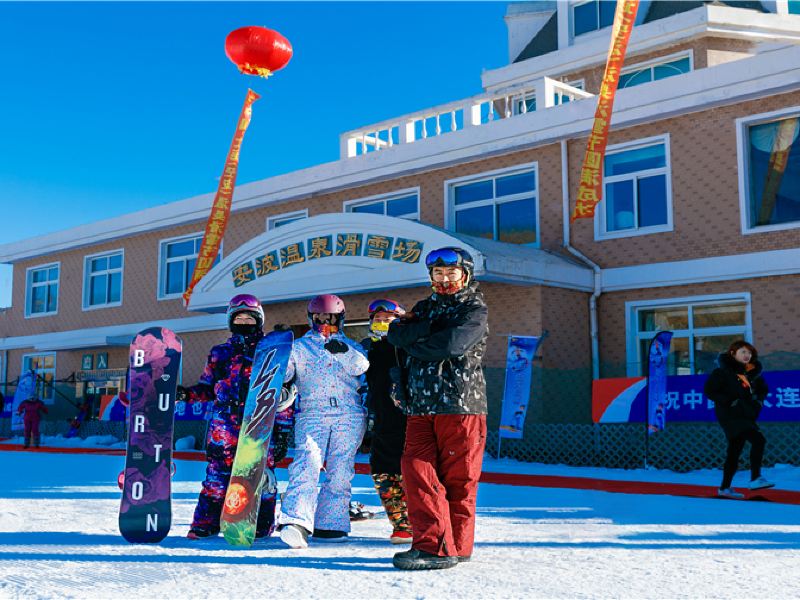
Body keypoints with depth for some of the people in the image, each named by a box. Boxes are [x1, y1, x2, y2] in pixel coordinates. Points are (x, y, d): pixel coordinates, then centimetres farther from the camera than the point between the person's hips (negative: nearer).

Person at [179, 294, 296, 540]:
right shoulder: (220, 353, 16)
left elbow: (284, 395, 6)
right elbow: (207, 388, 20)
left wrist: (283, 431, 1)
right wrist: (186, 394, -1)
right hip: (225, 423, 2)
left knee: (261, 473, -4)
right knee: (218, 472, -4)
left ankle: (262, 525, 9)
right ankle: (206, 523, 5)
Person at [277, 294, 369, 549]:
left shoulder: (351, 346, 19)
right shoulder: (299, 346, 20)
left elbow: (361, 368, -1)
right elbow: (282, 371, 8)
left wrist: (343, 352, -15)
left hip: (349, 415, 1)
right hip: (312, 412, -1)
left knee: (340, 470, -4)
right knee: (307, 463, -20)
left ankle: (330, 525, 5)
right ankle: (295, 522, -30)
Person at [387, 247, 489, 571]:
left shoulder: (475, 309, 3)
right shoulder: (425, 307, 22)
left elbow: (452, 344, -14)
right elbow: (396, 334, 5)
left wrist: (414, 344, 0)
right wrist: (432, 324, -9)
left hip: (460, 405, -5)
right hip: (421, 406, 5)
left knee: (458, 480, -1)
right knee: (416, 469, -7)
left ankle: (456, 546, 6)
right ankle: (432, 543, -3)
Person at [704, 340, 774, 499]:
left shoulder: (752, 372, 10)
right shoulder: (723, 371, -9)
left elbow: (763, 389, 25)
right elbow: (709, 390, -14)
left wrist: (759, 400, 5)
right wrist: (729, 401, -18)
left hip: (746, 416, 7)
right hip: (730, 415, -7)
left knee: (735, 452, 12)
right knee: (758, 439, -23)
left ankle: (724, 488, 21)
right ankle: (755, 478, -20)